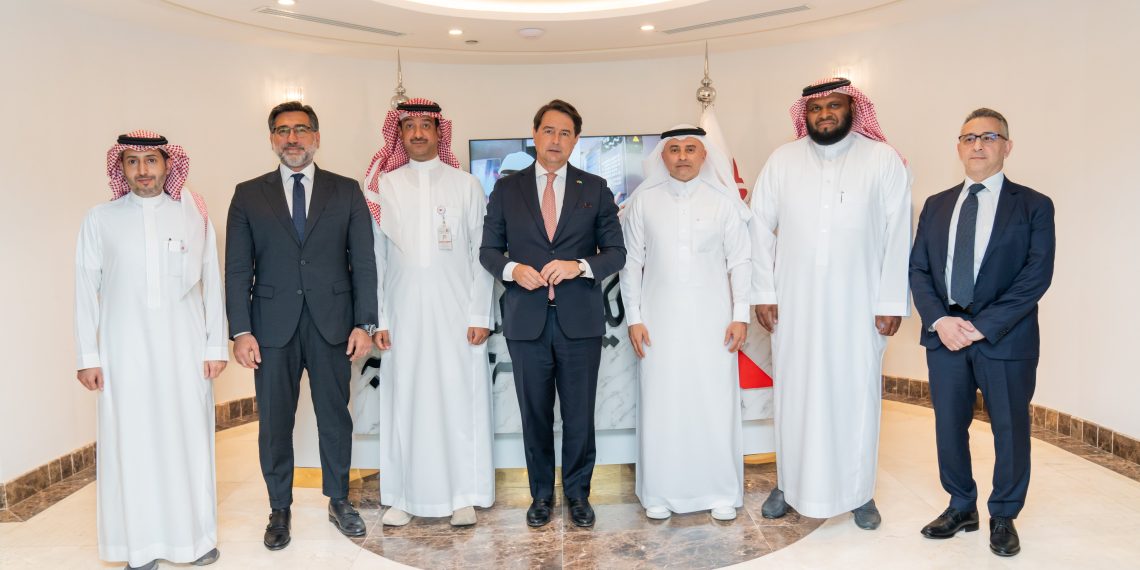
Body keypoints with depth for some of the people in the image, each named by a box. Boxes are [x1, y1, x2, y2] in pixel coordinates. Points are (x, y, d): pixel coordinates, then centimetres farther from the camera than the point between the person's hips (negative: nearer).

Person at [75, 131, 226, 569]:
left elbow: (212, 283, 4)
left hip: (184, 349, 0)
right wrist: (88, 356, 2)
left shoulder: (194, 214, 3)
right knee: (132, 443, 3)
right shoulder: (100, 219, 4)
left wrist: (216, 347, 1)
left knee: (188, 439, 5)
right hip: (125, 352, 0)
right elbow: (86, 290, 5)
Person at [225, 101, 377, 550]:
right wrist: (241, 331, -5)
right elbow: (238, 269, 3)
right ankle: (280, 509, 25)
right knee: (274, 422, 8)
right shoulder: (249, 195, 6)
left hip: (332, 325, 0)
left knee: (335, 415, 10)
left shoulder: (346, 191, 5)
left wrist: (364, 323, -4)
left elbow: (363, 262, 2)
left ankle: (339, 500, 28)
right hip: (273, 326, 0)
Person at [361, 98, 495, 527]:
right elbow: (374, 256, 6)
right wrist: (377, 318, 0)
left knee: (460, 399, 2)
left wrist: (480, 314, -4)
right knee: (403, 401, 4)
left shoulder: (466, 185, 5)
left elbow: (481, 254, 3)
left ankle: (464, 496, 14)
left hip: (457, 314, -1)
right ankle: (405, 496, 18)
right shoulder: (383, 186, 7)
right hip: (403, 313, 1)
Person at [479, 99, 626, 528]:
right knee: (535, 413, 11)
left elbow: (616, 252, 3)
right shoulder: (507, 189, 7)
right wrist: (512, 269, -12)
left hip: (580, 319, 0)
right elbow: (489, 250, 8)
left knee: (580, 414, 8)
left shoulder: (595, 189, 6)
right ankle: (541, 493, 28)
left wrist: (578, 266, -14)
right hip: (526, 319, 1)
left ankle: (577, 492, 27)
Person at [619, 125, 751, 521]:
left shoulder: (724, 199, 1)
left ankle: (722, 492, 18)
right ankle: (660, 493, 18)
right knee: (661, 404, 4)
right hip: (660, 319, 0)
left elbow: (740, 260, 3)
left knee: (716, 403, 3)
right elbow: (631, 262, 3)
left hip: (712, 318, 0)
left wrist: (740, 315, -2)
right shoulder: (643, 200, 2)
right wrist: (633, 318, 0)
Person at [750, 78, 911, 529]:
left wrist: (892, 302, -6)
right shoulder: (782, 160, 3)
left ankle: (858, 491, 22)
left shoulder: (884, 160, 0)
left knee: (855, 393, 6)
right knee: (795, 392, 8)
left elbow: (897, 235, -2)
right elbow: (760, 227, 3)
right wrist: (764, 293, -2)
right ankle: (790, 483, 23)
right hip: (794, 303, 1)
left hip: (858, 304, -1)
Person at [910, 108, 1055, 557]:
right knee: (949, 425, 11)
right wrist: (939, 320, -10)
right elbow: (918, 268, 6)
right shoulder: (936, 205, 11)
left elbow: (1036, 276, -9)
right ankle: (961, 507, 30)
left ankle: (1003, 517, 27)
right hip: (944, 334, 3)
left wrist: (982, 326, -17)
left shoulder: (1034, 205, 0)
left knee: (1010, 428, 8)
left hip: (1005, 337, -3)